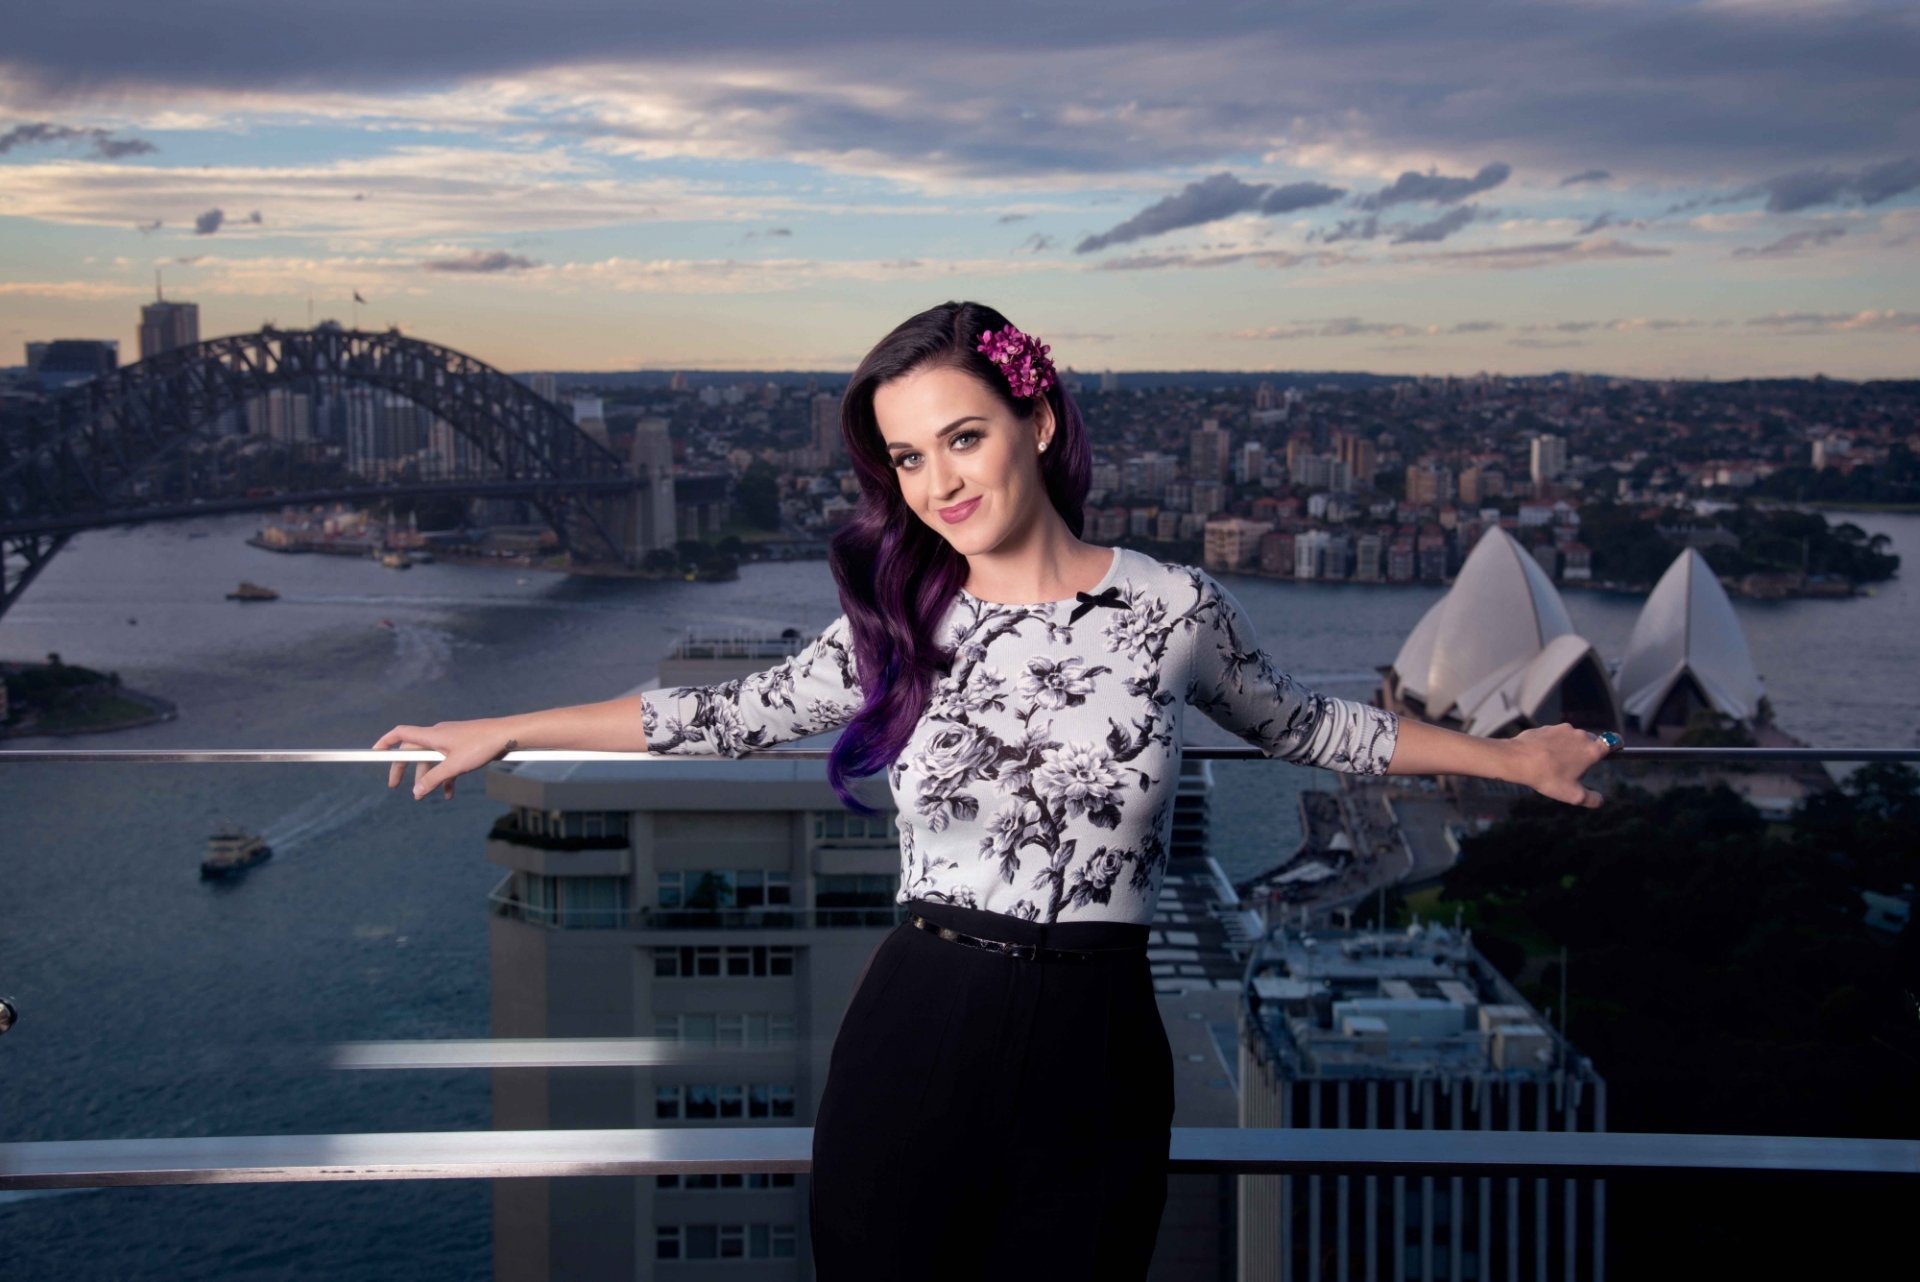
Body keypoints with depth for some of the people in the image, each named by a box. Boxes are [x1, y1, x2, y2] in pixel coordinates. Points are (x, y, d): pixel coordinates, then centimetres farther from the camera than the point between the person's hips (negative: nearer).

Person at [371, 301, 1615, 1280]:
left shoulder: (1176, 605, -1)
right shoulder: (895, 630, 2)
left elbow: (1306, 725, 15)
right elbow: (726, 714, 14)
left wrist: (1511, 758, 21)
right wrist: (502, 731, 16)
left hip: (1095, 1057, -1)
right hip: (913, 1042, 1)